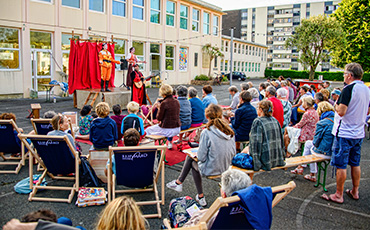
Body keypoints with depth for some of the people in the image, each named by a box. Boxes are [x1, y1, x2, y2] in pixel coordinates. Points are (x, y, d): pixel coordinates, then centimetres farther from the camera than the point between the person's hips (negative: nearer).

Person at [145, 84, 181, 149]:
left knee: (148, 130, 17)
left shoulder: (164, 103, -16)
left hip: (167, 130, -6)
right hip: (177, 129, 7)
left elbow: (159, 118, -10)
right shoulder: (177, 102, 3)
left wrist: (159, 108, 4)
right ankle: (169, 143, 48)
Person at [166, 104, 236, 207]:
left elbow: (201, 157, -18)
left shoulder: (206, 133, -23)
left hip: (210, 170, -6)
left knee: (194, 163, 28)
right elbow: (233, 153, 3)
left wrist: (198, 153, 4)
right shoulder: (230, 131, -5)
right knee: (189, 156, 24)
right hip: (226, 168, 6)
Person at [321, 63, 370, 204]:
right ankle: (355, 192, 29)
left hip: (345, 134, -8)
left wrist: (336, 105, -5)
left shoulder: (349, 89, -18)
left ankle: (339, 195, 9)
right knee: (355, 164, 18)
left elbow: (341, 111, -24)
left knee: (341, 165, 1)